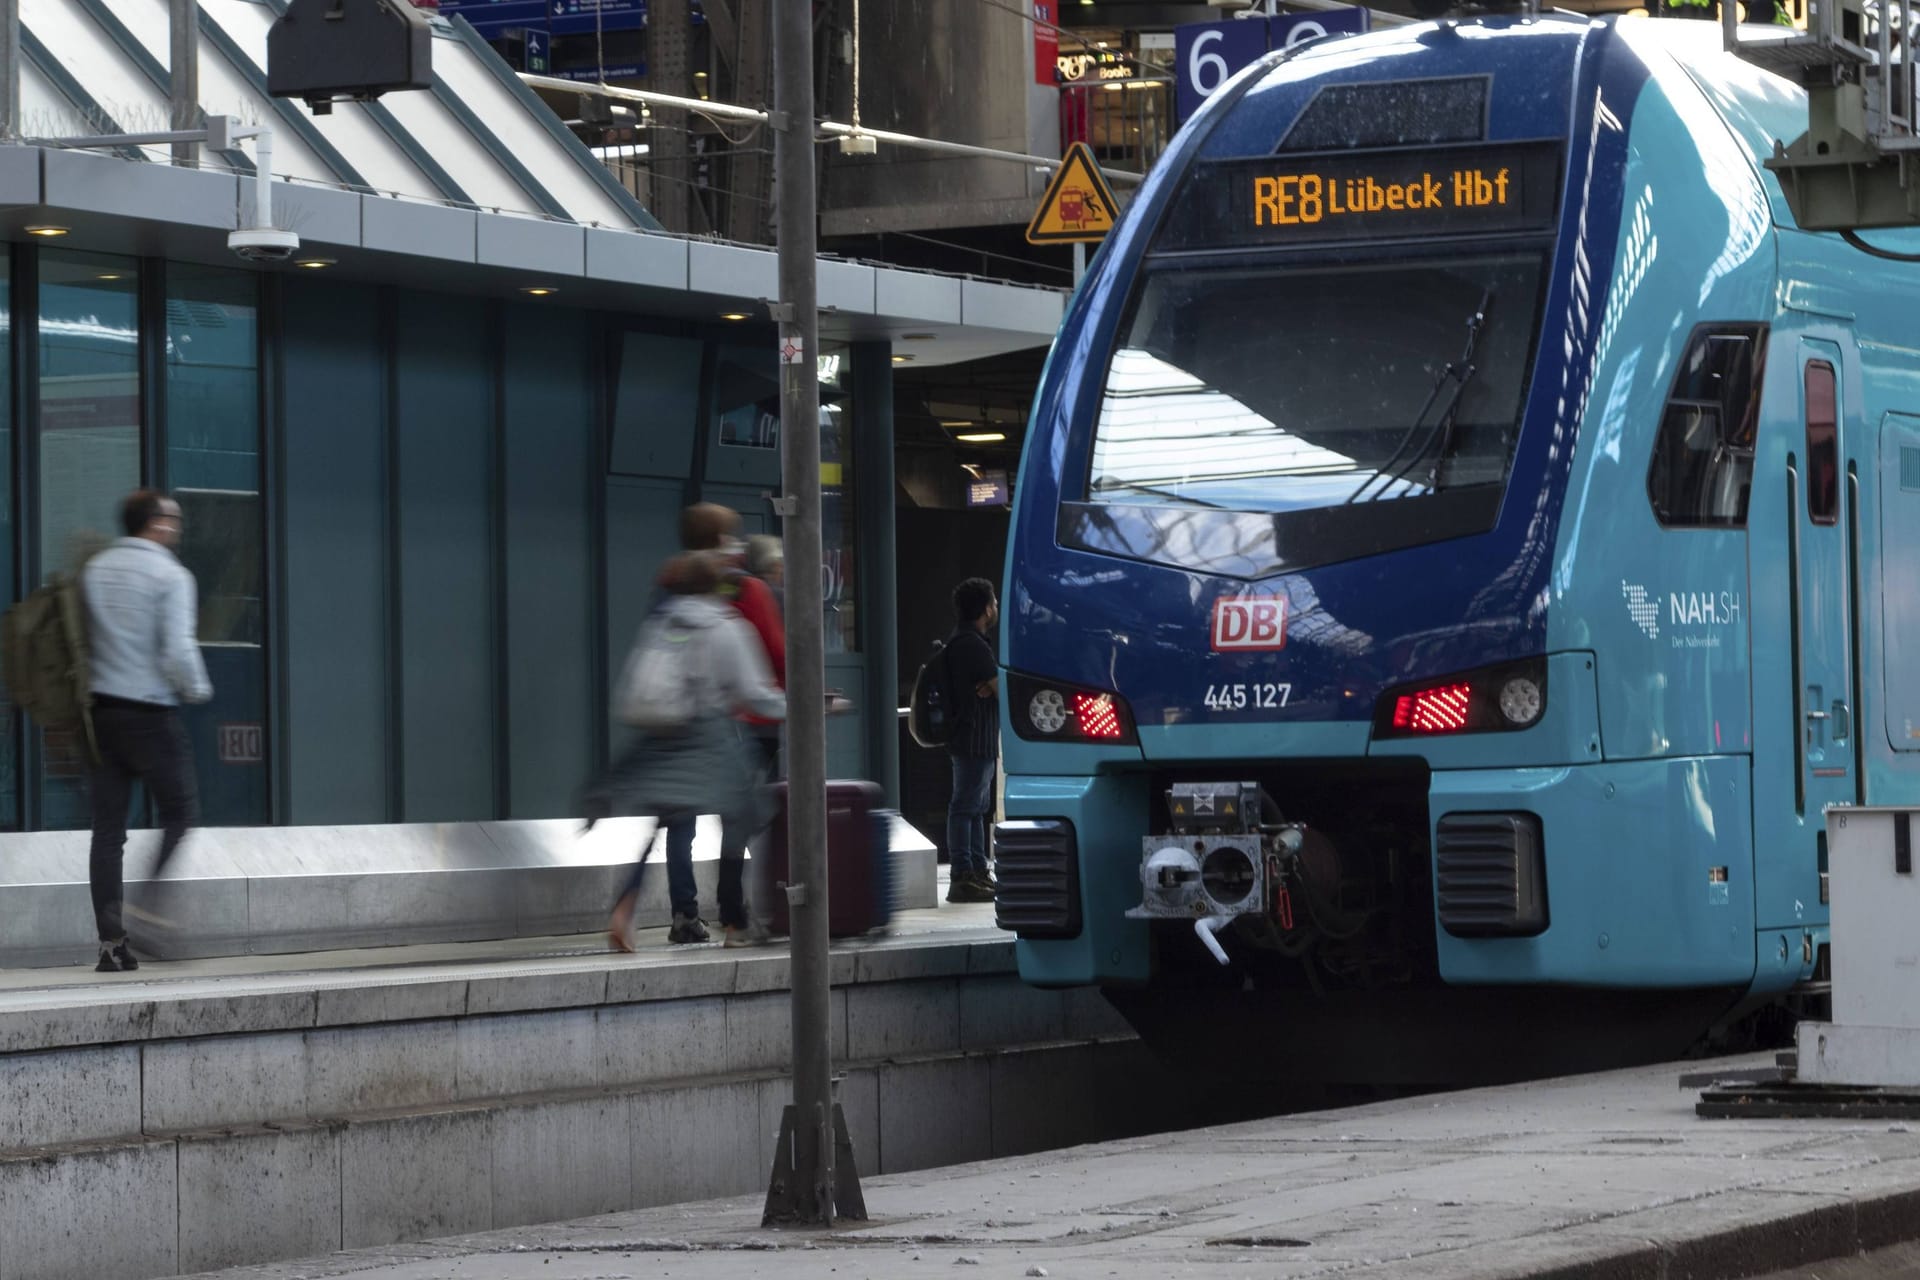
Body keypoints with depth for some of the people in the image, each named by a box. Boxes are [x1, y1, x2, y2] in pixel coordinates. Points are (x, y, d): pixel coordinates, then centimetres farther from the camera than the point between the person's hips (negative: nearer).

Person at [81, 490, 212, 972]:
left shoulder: (94, 571, 9)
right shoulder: (170, 576, -9)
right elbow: (177, 649, -16)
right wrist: (198, 689, 0)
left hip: (101, 711, 6)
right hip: (152, 714, -6)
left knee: (107, 827, 4)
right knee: (179, 811, 10)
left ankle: (111, 940, 1)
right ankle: (150, 900, -7)